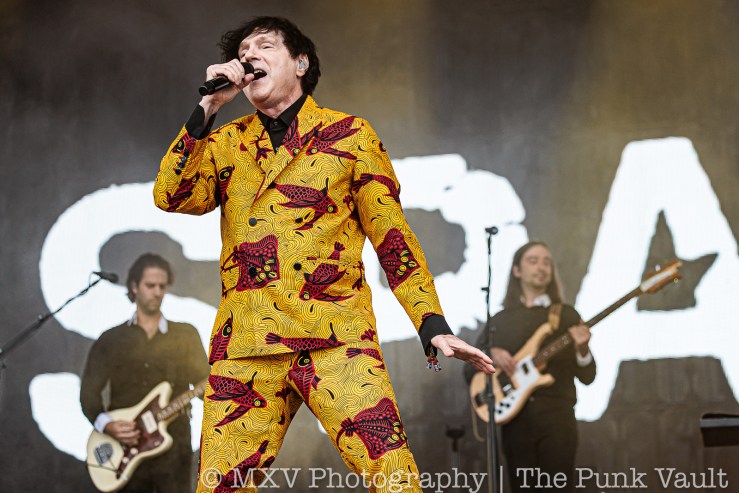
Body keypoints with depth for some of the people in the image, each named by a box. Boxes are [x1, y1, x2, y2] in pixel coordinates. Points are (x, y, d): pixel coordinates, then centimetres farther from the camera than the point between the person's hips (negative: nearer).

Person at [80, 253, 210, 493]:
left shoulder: (185, 335, 8)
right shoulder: (111, 339, 9)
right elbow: (89, 391, 5)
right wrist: (106, 424, -12)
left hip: (173, 449, -1)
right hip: (124, 449, 1)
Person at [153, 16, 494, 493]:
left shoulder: (350, 135, 10)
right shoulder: (226, 144, 17)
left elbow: (391, 233, 8)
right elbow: (171, 196, 1)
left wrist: (433, 325, -1)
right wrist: (209, 105, -1)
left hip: (337, 338, -2)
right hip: (246, 345, 3)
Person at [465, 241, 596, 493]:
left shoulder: (566, 315, 7)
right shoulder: (499, 320, 12)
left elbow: (587, 376, 4)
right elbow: (469, 370, 13)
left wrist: (582, 349, -16)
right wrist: (490, 354, -7)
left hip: (557, 417, -2)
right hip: (515, 419, 2)